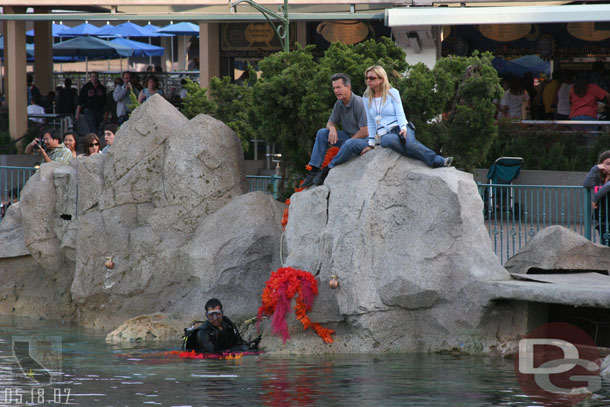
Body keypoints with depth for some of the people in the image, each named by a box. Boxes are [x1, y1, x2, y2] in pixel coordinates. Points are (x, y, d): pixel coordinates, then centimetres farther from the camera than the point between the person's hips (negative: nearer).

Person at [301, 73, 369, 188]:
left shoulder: (358, 103, -21)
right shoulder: (339, 104, 4)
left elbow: (365, 131, -24)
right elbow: (330, 123, 15)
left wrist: (348, 141, -15)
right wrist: (332, 128, -11)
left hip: (365, 140, -8)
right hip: (349, 136, 8)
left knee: (350, 144, -40)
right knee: (322, 133, -2)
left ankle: (328, 170, -23)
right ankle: (314, 170, -8)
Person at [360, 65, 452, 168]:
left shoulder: (392, 93, 6)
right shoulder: (367, 98, 13)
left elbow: (400, 114, -1)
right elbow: (370, 122, 17)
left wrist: (403, 128, -19)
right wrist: (371, 144, 12)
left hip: (400, 128, -1)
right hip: (385, 134, 1)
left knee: (410, 143, -36)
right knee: (392, 140, -39)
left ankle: (438, 161, -44)